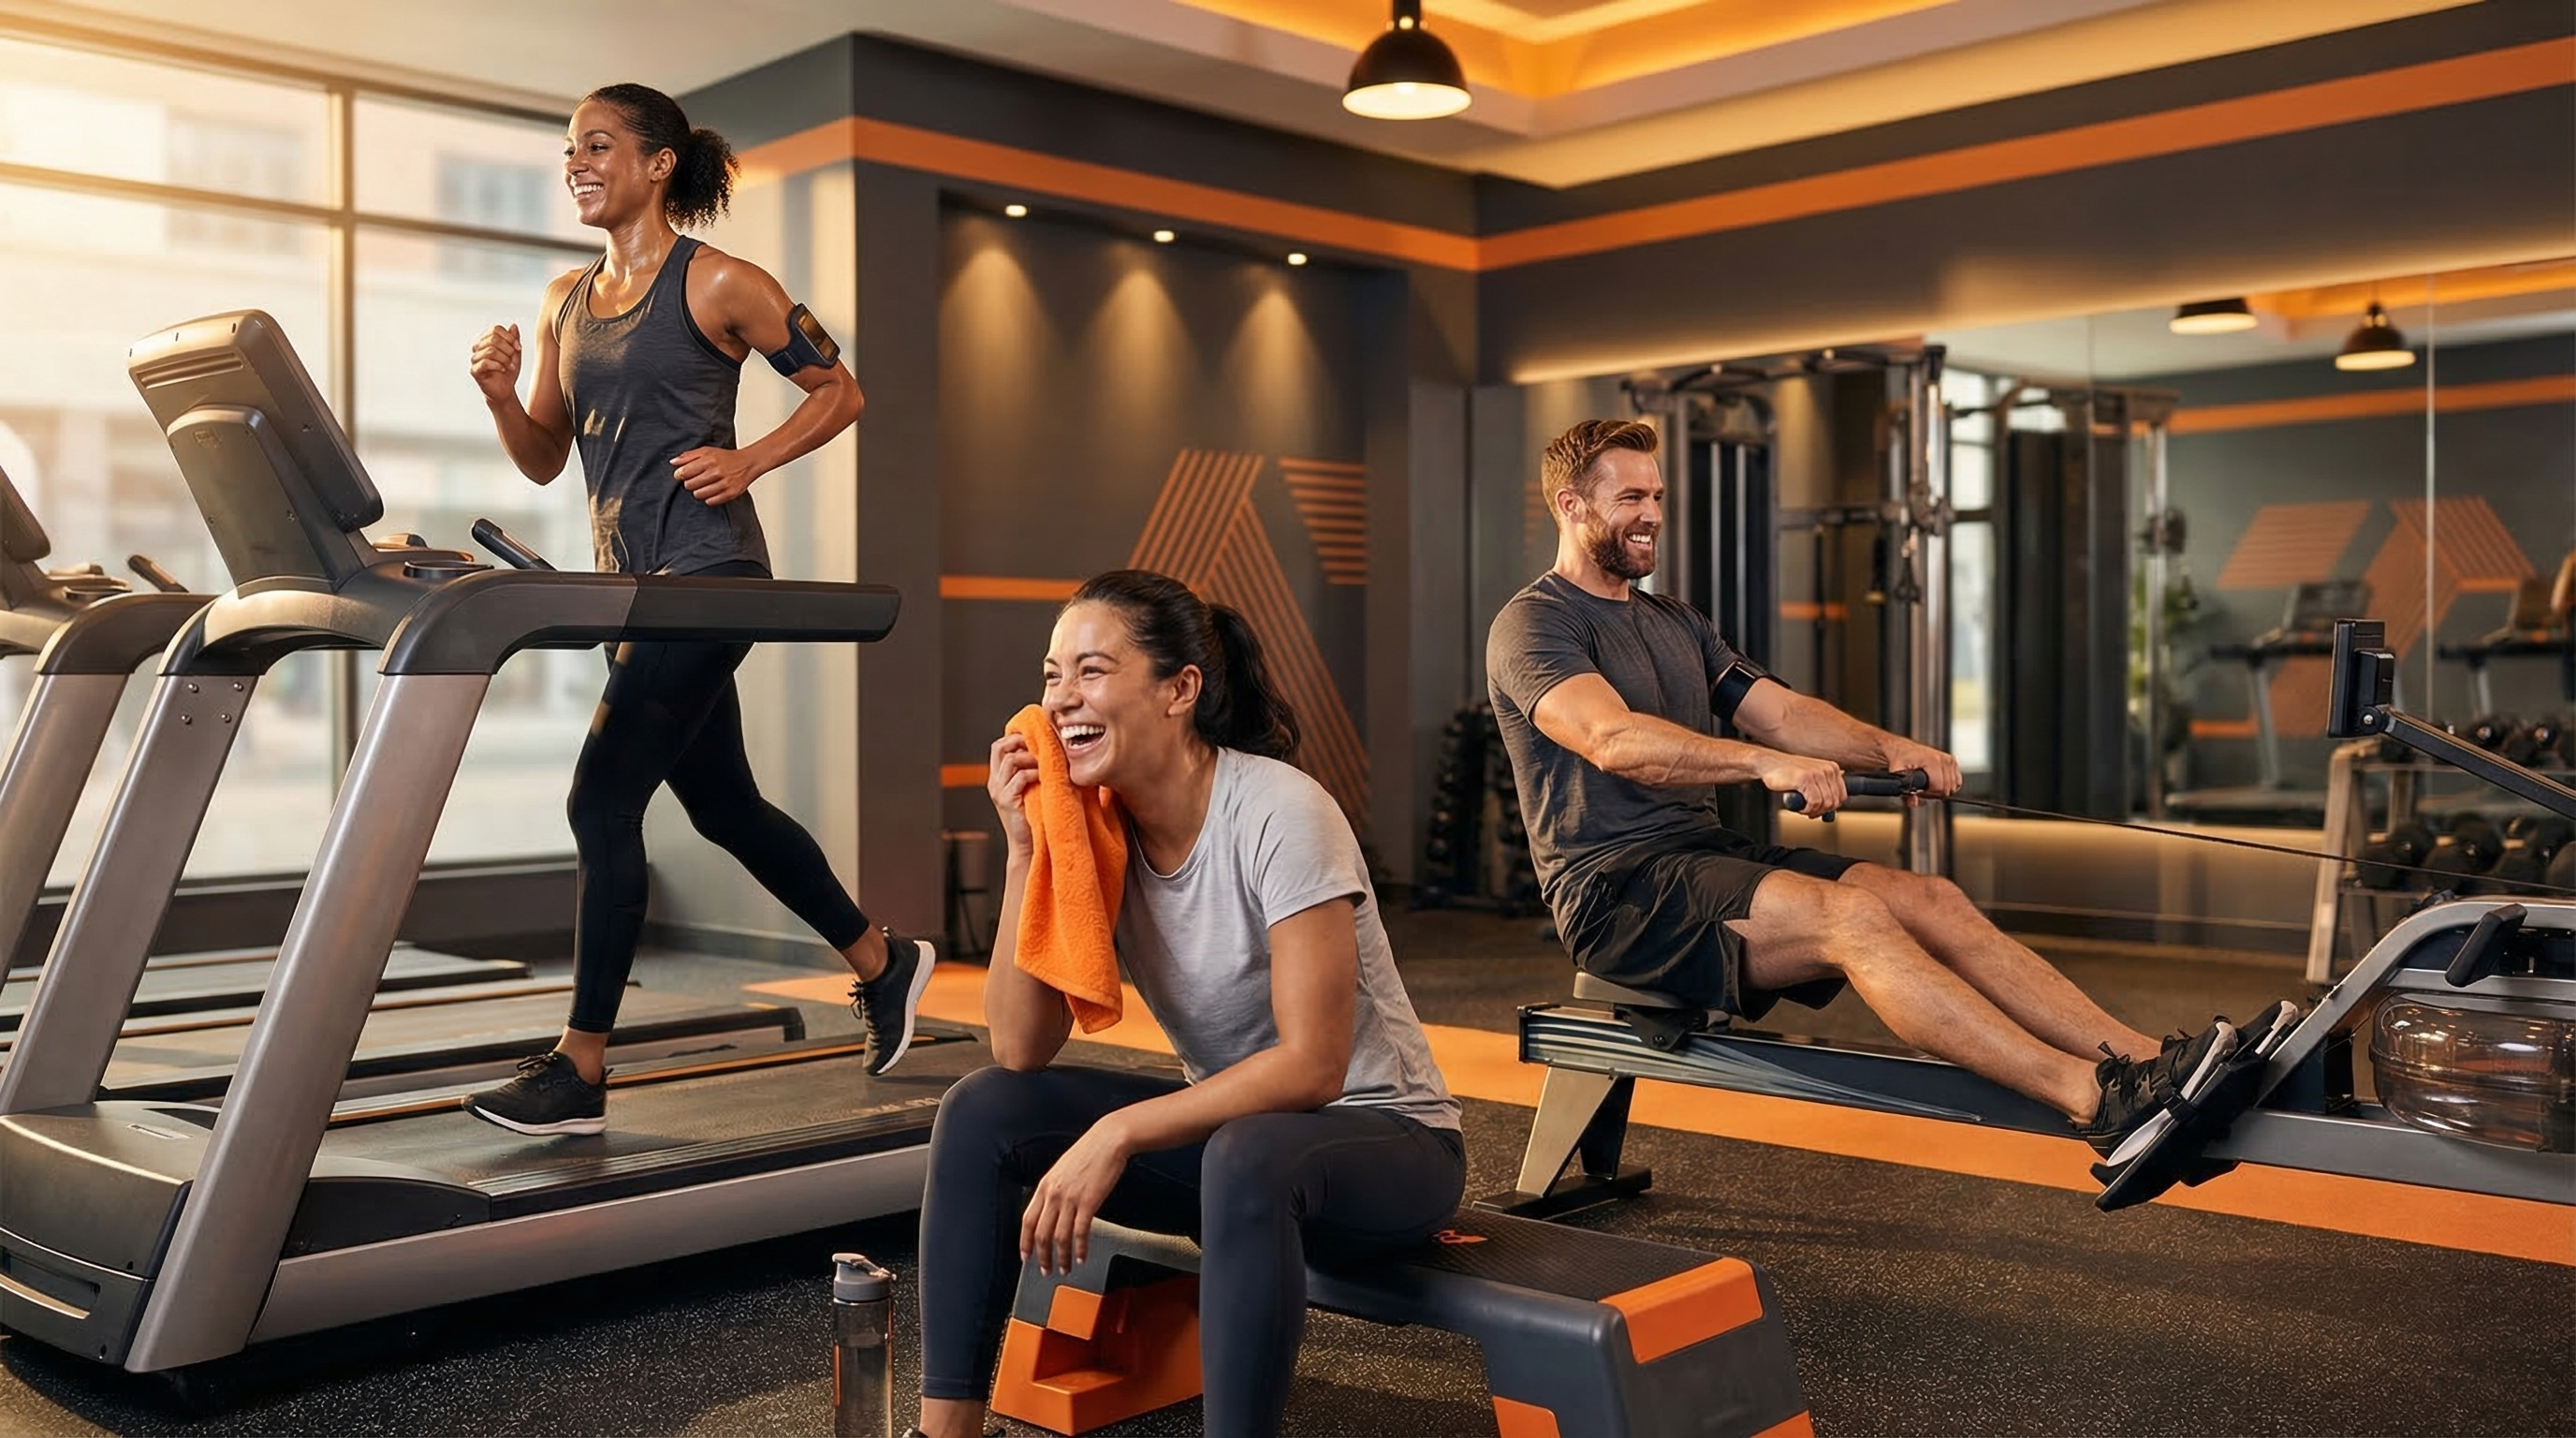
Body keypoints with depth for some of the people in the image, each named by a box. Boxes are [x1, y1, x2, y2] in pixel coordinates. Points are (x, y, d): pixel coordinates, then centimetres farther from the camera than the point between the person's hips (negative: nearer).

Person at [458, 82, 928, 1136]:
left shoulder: (717, 284, -5)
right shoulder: (566, 301, 15)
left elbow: (840, 392, -1)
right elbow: (544, 461, 16)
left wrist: (744, 463, -13)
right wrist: (500, 394, -3)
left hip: (705, 570, -8)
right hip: (630, 578, 8)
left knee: (602, 798, -12)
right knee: (725, 807, 14)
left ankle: (580, 1070, -4)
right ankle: (883, 961, 32)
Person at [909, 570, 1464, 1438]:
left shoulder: (1279, 815, -24)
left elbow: (1312, 1066, -26)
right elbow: (1020, 1050, -10)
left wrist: (1116, 1136, -30)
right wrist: (1024, 848, -18)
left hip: (1380, 1135, -6)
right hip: (1227, 1119, 6)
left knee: (1248, 1157, -39)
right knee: (983, 1110, -11)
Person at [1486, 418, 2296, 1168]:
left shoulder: (1673, 623, 21)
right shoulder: (1533, 627, -7)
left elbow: (1780, 712, 13)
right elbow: (1614, 740, -26)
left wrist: (1887, 748, -7)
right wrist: (1767, 762, -39)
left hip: (1709, 856, 8)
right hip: (1617, 889, -8)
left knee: (1931, 900, -11)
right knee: (1851, 915, -28)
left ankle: (2141, 1062, -19)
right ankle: (2097, 1102, -36)